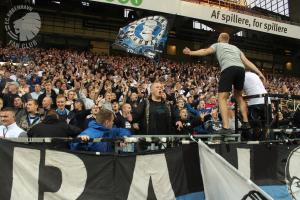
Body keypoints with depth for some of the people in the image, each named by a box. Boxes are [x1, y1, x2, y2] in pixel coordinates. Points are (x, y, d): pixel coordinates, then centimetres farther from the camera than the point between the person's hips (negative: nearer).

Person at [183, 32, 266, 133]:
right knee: (238, 95, 24)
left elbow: (205, 51, 8)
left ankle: (226, 128, -17)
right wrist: (259, 73, 25)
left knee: (222, 98, -4)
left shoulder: (217, 45, 25)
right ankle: (246, 122, 23)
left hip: (228, 69, -5)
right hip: (241, 69, 5)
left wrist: (190, 52, 11)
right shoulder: (235, 48, 36)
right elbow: (247, 62, 26)